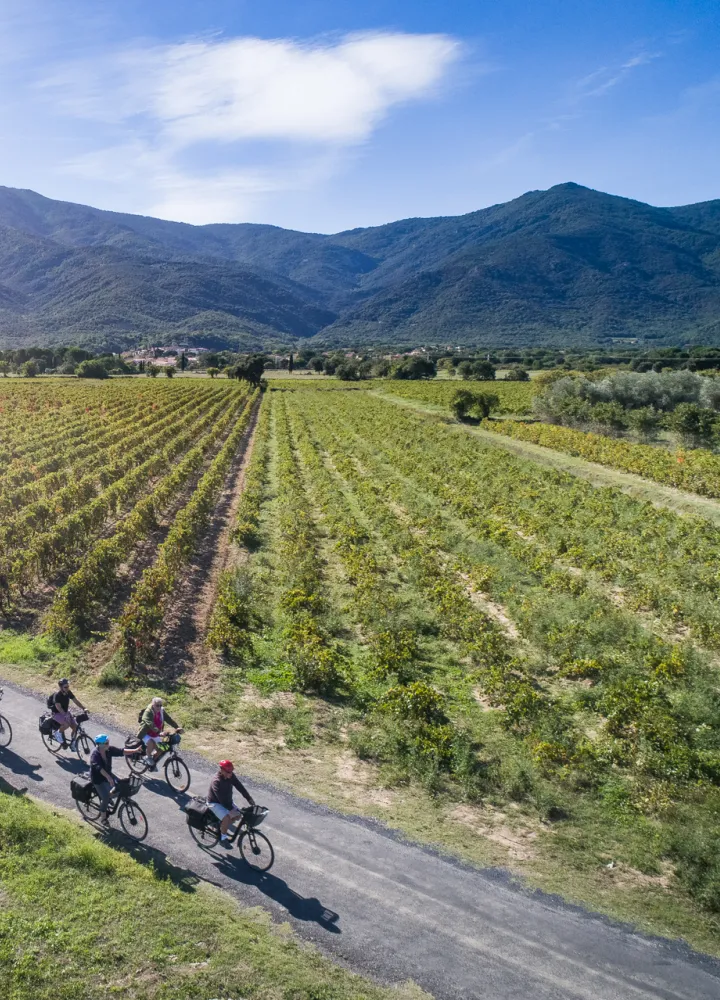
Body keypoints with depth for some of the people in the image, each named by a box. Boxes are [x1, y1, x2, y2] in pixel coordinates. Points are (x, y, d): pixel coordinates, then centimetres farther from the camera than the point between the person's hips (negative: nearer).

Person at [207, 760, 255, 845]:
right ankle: (223, 836, -2)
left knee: (238, 815, -3)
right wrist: (232, 810, -37)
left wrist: (249, 798, -20)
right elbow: (222, 799, -35)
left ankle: (222, 825, 19)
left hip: (227, 800, 7)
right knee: (227, 818, -26)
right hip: (215, 802, -7)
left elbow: (240, 786, -12)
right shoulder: (216, 782, -33)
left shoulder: (231, 776, -13)